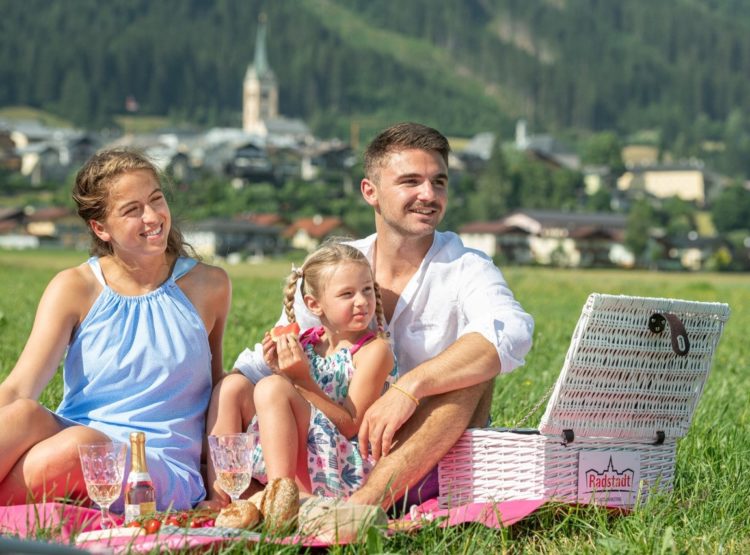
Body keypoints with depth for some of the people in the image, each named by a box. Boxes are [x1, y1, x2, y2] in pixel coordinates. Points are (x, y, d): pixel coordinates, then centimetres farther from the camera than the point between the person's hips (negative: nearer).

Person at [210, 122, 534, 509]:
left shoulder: (465, 270, -6)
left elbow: (512, 331, -30)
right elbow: (268, 361, 8)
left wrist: (408, 388, -40)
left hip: (431, 461, -3)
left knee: (473, 371, -30)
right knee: (233, 388, -8)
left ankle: (365, 502, -42)